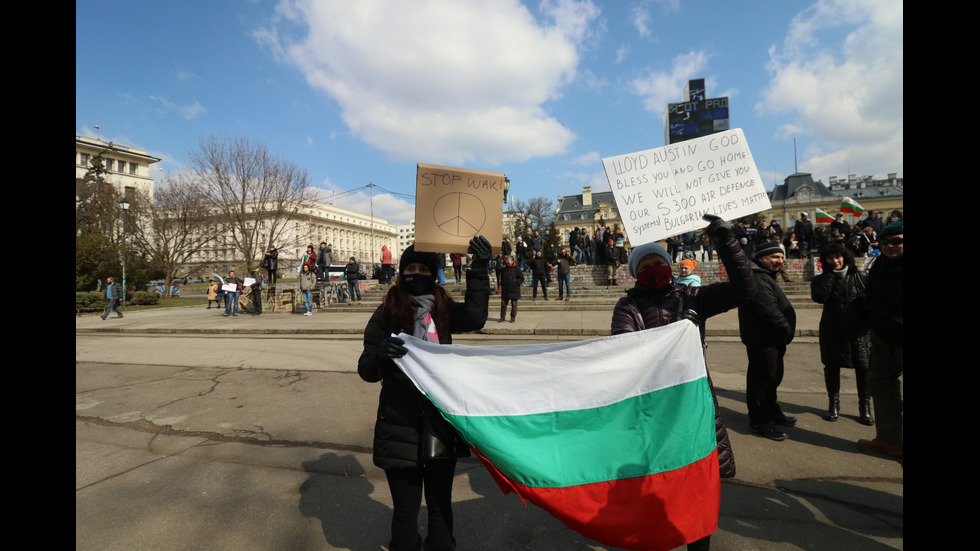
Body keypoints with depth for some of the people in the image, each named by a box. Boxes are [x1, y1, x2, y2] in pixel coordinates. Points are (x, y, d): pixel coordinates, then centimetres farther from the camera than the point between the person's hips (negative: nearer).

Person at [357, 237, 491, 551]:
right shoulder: (386, 314, -3)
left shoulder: (443, 309, 3)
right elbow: (367, 371, -5)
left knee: (440, 504, 18)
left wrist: (479, 271, -25)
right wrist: (379, 354, -27)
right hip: (401, 426, -2)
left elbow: (475, 318, -18)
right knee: (405, 509, 11)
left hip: (442, 422, 2)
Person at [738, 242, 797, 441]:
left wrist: (785, 332, 12)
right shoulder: (757, 279, -20)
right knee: (763, 379, -2)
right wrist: (787, 331, -14)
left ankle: (772, 412, 36)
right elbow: (770, 312, -26)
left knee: (773, 377, 21)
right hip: (763, 341, -11)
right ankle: (758, 420, 9)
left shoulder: (765, 276, 17)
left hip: (772, 340, 11)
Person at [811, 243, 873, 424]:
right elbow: (818, 297, -19)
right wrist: (831, 275, -15)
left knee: (863, 367, 1)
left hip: (858, 330, 0)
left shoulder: (859, 277, 2)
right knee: (831, 367, 9)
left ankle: (865, 406, 17)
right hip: (832, 331, 0)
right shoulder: (822, 279, 0)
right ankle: (833, 404, 25)